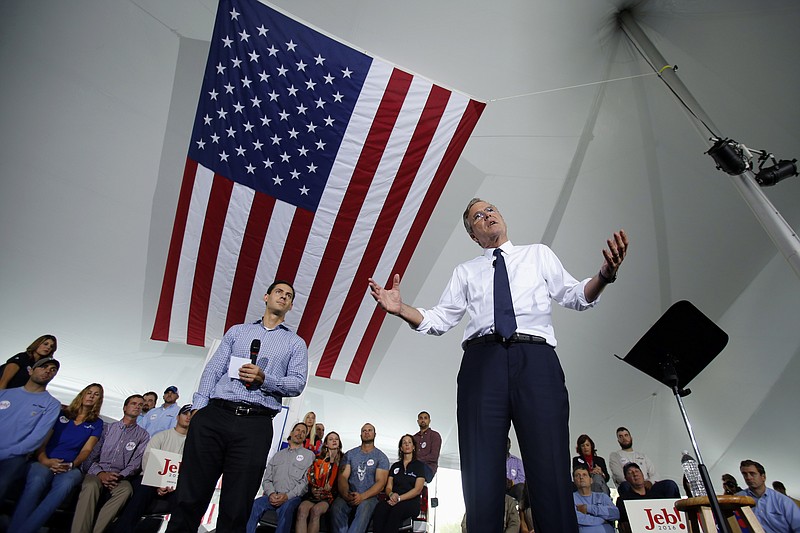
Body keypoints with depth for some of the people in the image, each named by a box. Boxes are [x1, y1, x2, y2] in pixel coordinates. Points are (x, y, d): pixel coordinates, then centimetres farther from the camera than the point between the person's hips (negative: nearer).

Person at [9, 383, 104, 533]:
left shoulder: (97, 423, 18)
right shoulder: (61, 414, 18)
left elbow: (86, 450, 8)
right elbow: (42, 441, 9)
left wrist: (71, 465, -11)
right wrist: (44, 460, -11)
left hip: (70, 467, 0)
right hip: (45, 463, 0)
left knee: (65, 483, -37)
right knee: (37, 480, -36)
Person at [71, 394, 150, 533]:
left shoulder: (143, 435, 12)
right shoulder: (108, 428, 15)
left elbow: (135, 463, 3)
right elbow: (91, 455, 8)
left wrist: (119, 476, -14)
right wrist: (100, 473, -11)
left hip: (120, 477, 0)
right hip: (97, 473, 1)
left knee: (126, 489, -34)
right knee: (91, 485, -35)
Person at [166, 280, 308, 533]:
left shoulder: (296, 343, 14)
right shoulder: (237, 331, 20)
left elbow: (298, 383, 2)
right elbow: (213, 370, 12)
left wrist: (264, 379, -13)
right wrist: (198, 407, -1)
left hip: (256, 424, -1)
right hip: (214, 415, 2)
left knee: (237, 507, 2)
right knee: (190, 494, 3)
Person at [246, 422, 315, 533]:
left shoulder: (309, 455, 9)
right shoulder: (278, 455, 22)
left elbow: (306, 482, -2)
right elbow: (267, 479, 14)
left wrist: (287, 496, -15)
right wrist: (271, 493, -8)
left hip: (293, 497, -3)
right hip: (273, 496, 3)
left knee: (286, 508, -37)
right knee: (256, 504, -28)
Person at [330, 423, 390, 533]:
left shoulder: (381, 457, 8)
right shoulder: (350, 454, 15)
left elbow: (381, 482, -3)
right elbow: (342, 476, 5)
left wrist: (362, 496, -19)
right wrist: (345, 493, -18)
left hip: (369, 496, -2)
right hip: (349, 495, 2)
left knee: (364, 509, -37)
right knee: (336, 508, -32)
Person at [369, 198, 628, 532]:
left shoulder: (539, 254, 24)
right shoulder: (465, 271, 25)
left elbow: (575, 296, 14)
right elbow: (439, 319, 18)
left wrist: (605, 275, -7)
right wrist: (400, 310, 1)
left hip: (535, 358, 0)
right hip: (482, 362, 1)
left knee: (551, 472, -7)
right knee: (481, 476, -2)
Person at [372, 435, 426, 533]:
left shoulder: (419, 465, 10)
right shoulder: (395, 466, 23)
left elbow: (418, 489, -2)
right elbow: (388, 487, 14)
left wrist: (399, 498, -15)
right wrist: (391, 494, -12)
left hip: (411, 502, -3)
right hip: (394, 501, 3)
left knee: (397, 509, -40)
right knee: (380, 507, -35)